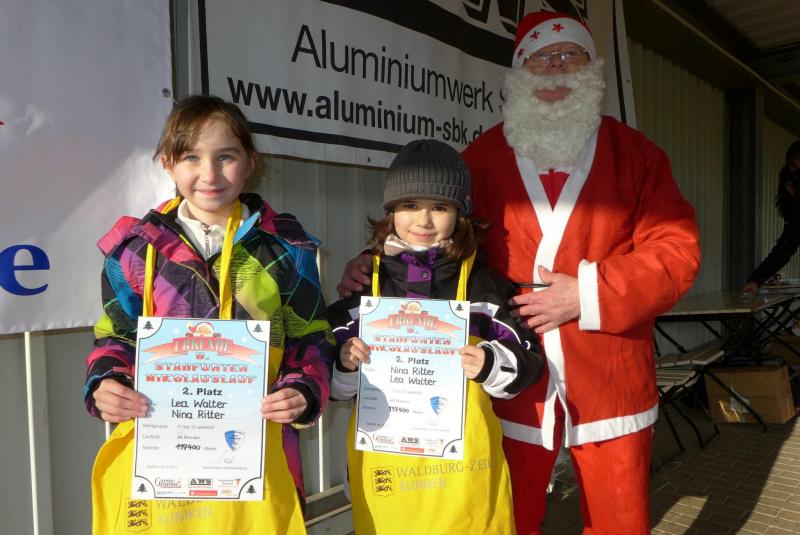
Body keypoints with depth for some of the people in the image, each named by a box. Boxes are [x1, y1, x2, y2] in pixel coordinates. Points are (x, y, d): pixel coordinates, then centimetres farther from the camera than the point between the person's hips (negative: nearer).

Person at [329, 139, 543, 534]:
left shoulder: (483, 285, -1)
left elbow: (525, 361, 2)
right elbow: (333, 382, 7)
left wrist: (490, 364, -16)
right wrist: (346, 364, -14)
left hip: (463, 457, 0)